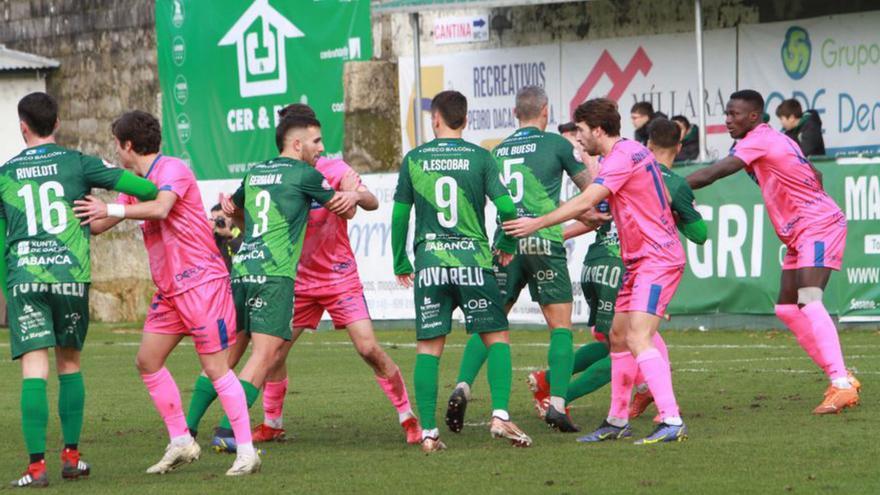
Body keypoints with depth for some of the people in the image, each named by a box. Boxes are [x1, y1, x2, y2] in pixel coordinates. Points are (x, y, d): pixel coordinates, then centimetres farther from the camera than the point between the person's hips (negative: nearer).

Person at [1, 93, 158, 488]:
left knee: (34, 371, -5)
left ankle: (37, 464, -15)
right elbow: (127, 182, -4)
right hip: (70, 275, 0)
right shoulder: (77, 163, 6)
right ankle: (71, 456, 16)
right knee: (69, 365, 17)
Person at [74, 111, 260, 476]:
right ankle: (181, 443, 14)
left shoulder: (171, 169, -11)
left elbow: (160, 208, -30)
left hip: (201, 281, -9)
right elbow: (98, 225, 23)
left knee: (215, 366, -10)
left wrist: (111, 210, -31)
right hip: (169, 290, 9)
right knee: (147, 361, 6)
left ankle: (247, 451, -8)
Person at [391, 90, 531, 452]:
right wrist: (507, 245, 12)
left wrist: (400, 264, 18)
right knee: (497, 338, 8)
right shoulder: (480, 158, 0)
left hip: (429, 263, 1)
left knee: (428, 347, 6)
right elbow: (506, 207, -7)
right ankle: (500, 416, -8)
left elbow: (399, 215, 7)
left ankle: (428, 432, 1)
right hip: (472, 260, -1)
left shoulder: (414, 160, 4)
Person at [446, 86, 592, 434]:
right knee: (560, 326, 3)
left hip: (506, 244, 3)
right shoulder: (556, 144, 2)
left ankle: (463, 386, -10)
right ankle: (557, 403, -8)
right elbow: (589, 187, 14)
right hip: (544, 242, -3)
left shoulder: (499, 151, 14)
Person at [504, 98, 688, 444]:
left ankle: (672, 422, -25)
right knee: (618, 336, 13)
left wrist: (537, 224, -18)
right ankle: (617, 421, 21)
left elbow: (585, 202, -22)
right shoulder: (632, 152, 15)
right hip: (640, 260, 11)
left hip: (657, 260, -11)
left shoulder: (623, 157, -16)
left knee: (637, 339, -19)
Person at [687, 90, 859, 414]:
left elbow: (711, 175, -21)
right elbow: (814, 177, 24)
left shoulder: (759, 141, -14)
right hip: (800, 234, 10)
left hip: (818, 226, -10)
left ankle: (841, 386, -27)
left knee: (809, 302, -22)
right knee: (787, 310, 7)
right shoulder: (774, 139, 15)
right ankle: (842, 379, 10)